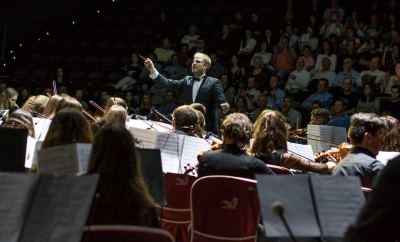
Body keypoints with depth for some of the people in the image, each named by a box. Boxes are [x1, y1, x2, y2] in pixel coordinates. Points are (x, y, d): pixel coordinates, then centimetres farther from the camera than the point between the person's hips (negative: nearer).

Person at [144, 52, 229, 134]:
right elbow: (169, 84, 4)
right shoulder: (187, 80, 12)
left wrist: (224, 106, -36)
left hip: (207, 128, -4)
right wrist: (153, 70, -6)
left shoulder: (213, 82, -2)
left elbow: (220, 99, -12)